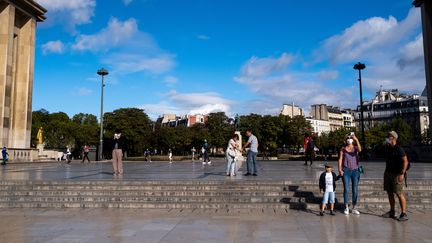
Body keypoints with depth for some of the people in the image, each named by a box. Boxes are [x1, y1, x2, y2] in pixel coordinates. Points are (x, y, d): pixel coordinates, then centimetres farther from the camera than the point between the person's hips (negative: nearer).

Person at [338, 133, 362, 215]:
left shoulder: (355, 148, 4)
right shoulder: (343, 149, 3)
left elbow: (360, 150, -21)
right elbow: (340, 160, 0)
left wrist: (356, 139, -27)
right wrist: (340, 170, -10)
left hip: (355, 171, 1)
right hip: (346, 171, -1)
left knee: (355, 190, 5)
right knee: (346, 189, -2)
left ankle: (354, 208, 15)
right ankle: (346, 208, 7)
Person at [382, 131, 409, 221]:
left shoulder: (399, 149, -12)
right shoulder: (388, 149, 11)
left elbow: (405, 161, -17)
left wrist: (402, 173, -22)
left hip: (397, 174, -8)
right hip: (388, 173, 8)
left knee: (399, 194, -7)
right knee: (390, 193, 11)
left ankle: (404, 214, -1)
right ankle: (392, 212, 21)